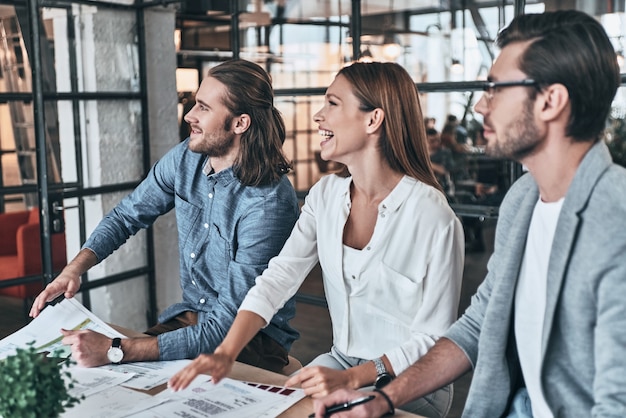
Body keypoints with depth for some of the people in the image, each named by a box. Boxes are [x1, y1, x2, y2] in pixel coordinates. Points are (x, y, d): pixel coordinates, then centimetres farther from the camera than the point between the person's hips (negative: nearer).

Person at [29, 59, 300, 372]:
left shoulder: (269, 203, -28)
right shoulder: (185, 158, -5)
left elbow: (227, 328, -29)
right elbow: (127, 215, 11)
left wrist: (115, 351, -34)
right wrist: (73, 269, -6)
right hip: (188, 316, 6)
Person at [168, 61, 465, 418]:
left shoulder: (433, 217, -20)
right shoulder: (325, 195, -1)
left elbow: (434, 338, -16)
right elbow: (278, 278, -8)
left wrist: (351, 379, -25)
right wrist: (226, 353, -21)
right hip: (341, 363, 6)